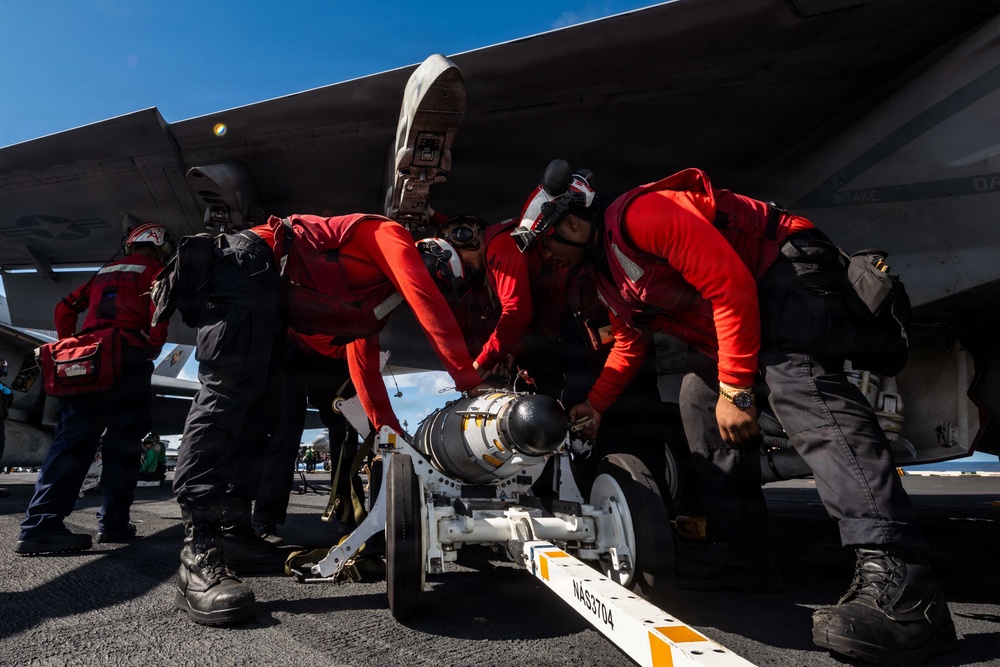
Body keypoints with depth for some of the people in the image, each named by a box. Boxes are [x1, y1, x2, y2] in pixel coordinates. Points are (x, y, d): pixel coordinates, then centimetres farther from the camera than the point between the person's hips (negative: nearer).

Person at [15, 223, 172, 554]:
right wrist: (152, 350, 0)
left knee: (72, 440, 1)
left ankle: (40, 525, -8)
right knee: (122, 444, -1)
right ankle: (113, 524, 1)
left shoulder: (105, 271, 27)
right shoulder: (154, 271, 8)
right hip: (128, 357, -5)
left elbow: (65, 308, 23)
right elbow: (158, 313, -10)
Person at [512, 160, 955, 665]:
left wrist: (736, 388, -24)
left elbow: (729, 284, -26)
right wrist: (595, 403, 20)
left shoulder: (637, 215, -21)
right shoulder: (608, 273, 12)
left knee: (797, 381, -33)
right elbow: (630, 342, 25)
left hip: (789, 261, -10)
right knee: (698, 397, 8)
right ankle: (735, 548, 11)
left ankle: (899, 585, -41)